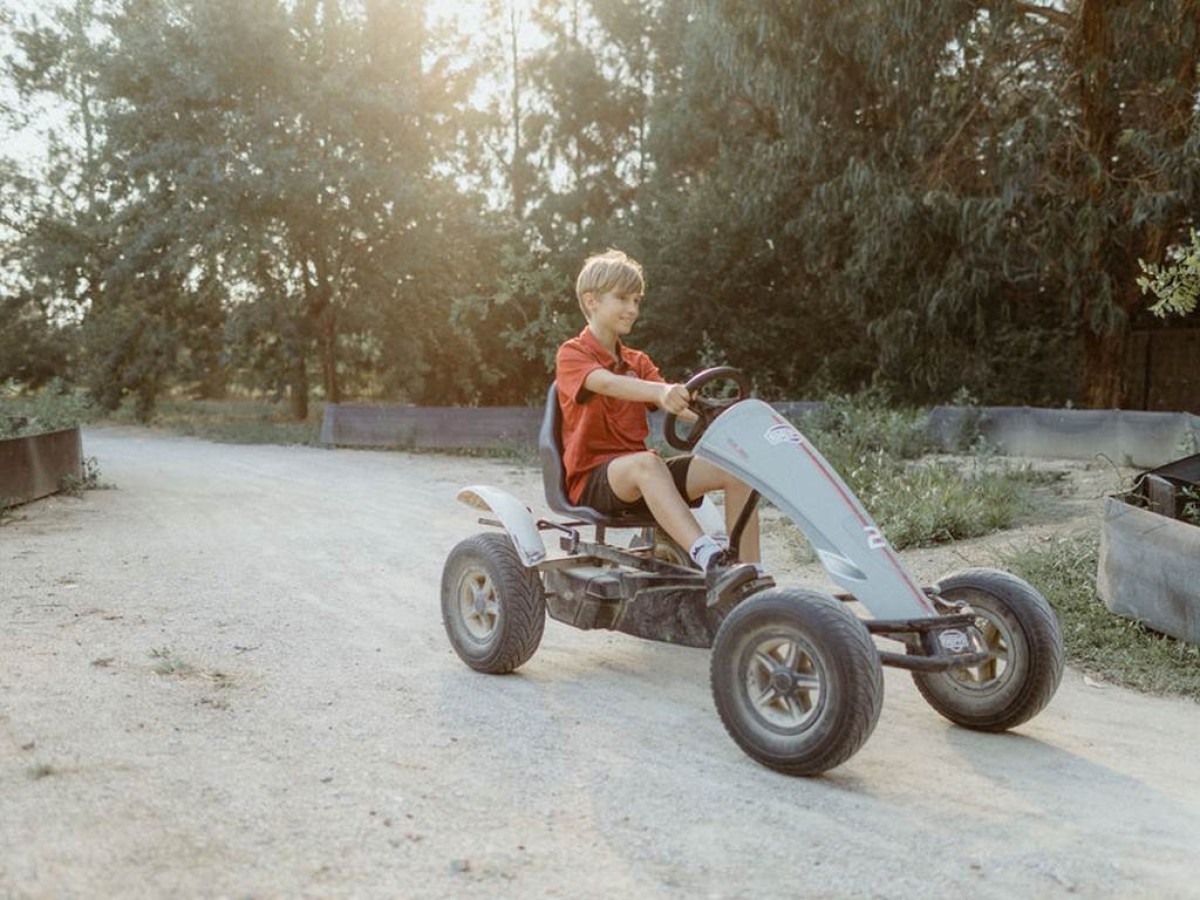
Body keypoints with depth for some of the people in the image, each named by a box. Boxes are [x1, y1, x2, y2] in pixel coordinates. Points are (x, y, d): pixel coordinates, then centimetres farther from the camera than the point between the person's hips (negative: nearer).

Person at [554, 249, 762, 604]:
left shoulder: (637, 362, 19)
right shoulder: (572, 354, -3)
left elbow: (678, 405, 2)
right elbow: (607, 383, -27)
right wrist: (659, 391, -47)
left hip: (638, 471, 7)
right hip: (591, 478, -6)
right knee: (646, 463, -40)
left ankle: (753, 579, -20)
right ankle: (711, 561, -55)